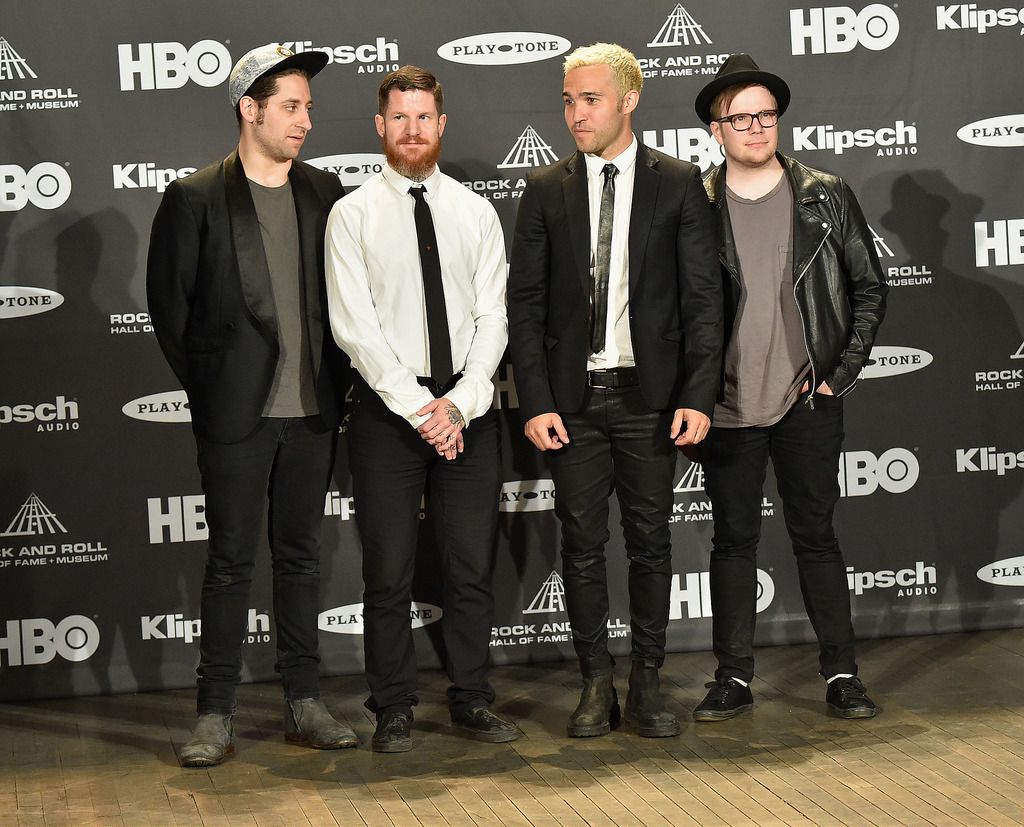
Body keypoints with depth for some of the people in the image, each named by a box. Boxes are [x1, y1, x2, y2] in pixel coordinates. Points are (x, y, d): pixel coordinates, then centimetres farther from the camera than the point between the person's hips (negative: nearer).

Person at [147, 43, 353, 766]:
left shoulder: (326, 194, 7)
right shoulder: (195, 198, -4)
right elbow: (169, 303, -1)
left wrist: (335, 380, 5)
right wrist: (205, 386, 0)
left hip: (313, 410, 4)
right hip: (237, 410, -4)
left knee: (301, 556, 10)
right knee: (232, 561, 0)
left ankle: (304, 705, 18)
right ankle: (216, 716, 7)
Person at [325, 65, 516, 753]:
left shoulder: (476, 212, 8)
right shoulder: (353, 215, 0)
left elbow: (492, 319, 3)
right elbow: (355, 327, -8)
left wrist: (461, 404, -11)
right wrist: (421, 408, -14)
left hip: (468, 409, 2)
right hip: (389, 407, -2)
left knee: (473, 565, 7)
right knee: (389, 571, 2)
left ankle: (473, 698, 18)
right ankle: (394, 709, 12)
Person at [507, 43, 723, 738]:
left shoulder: (678, 184, 1)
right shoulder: (547, 191, 5)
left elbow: (703, 297, -1)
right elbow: (526, 303, 4)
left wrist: (698, 396, -10)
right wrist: (536, 403, -5)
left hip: (650, 394, -1)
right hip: (574, 395, 1)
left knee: (650, 541, 5)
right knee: (583, 543, 5)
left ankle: (647, 683, 15)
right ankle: (597, 684, 14)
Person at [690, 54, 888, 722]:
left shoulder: (827, 198, 3)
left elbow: (870, 289, 7)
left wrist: (839, 373, 0)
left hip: (809, 400, 0)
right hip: (727, 406, 0)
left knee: (816, 535, 6)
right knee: (734, 540, 7)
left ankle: (842, 674, 13)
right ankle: (734, 677, 15)